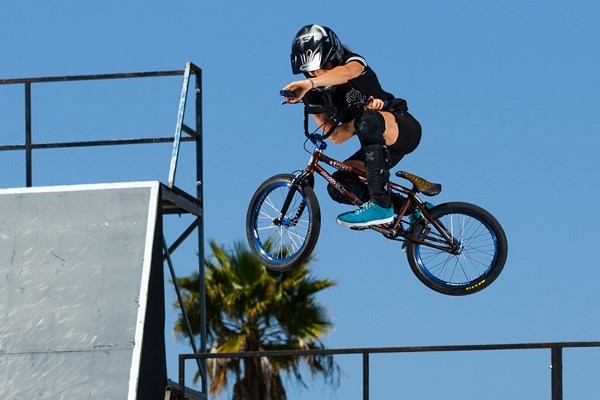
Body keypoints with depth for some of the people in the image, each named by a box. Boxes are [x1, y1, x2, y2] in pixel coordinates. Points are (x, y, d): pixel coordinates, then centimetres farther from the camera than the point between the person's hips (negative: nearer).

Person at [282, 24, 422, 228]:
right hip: (378, 145, 7)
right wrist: (359, 119, -27)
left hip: (404, 128, -7)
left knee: (368, 119, -38)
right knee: (338, 187, -13)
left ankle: (380, 206, -43)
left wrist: (310, 83, -58)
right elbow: (335, 136, -8)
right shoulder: (314, 95, 0)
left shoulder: (354, 62, -13)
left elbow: (347, 72, -41)